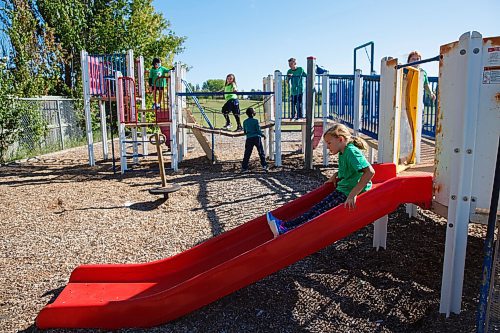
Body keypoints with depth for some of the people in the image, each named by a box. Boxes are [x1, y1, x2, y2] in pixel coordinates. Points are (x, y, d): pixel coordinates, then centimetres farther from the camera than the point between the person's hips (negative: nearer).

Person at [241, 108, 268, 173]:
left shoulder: (245, 122, 6)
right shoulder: (255, 121, -7)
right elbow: (259, 130, -7)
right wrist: (263, 135, 10)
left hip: (249, 139, 3)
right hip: (257, 138, -3)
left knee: (247, 154, 5)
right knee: (261, 152, 7)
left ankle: (244, 168, 4)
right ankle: (264, 166, 8)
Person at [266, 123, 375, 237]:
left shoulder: (351, 151, -17)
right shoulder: (343, 152, 12)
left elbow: (370, 172, -29)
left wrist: (353, 194, -31)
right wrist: (336, 175, 15)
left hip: (349, 195, -9)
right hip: (342, 190, 9)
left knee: (321, 213, -18)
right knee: (316, 208, -3)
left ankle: (287, 231, -28)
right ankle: (284, 225, -11)